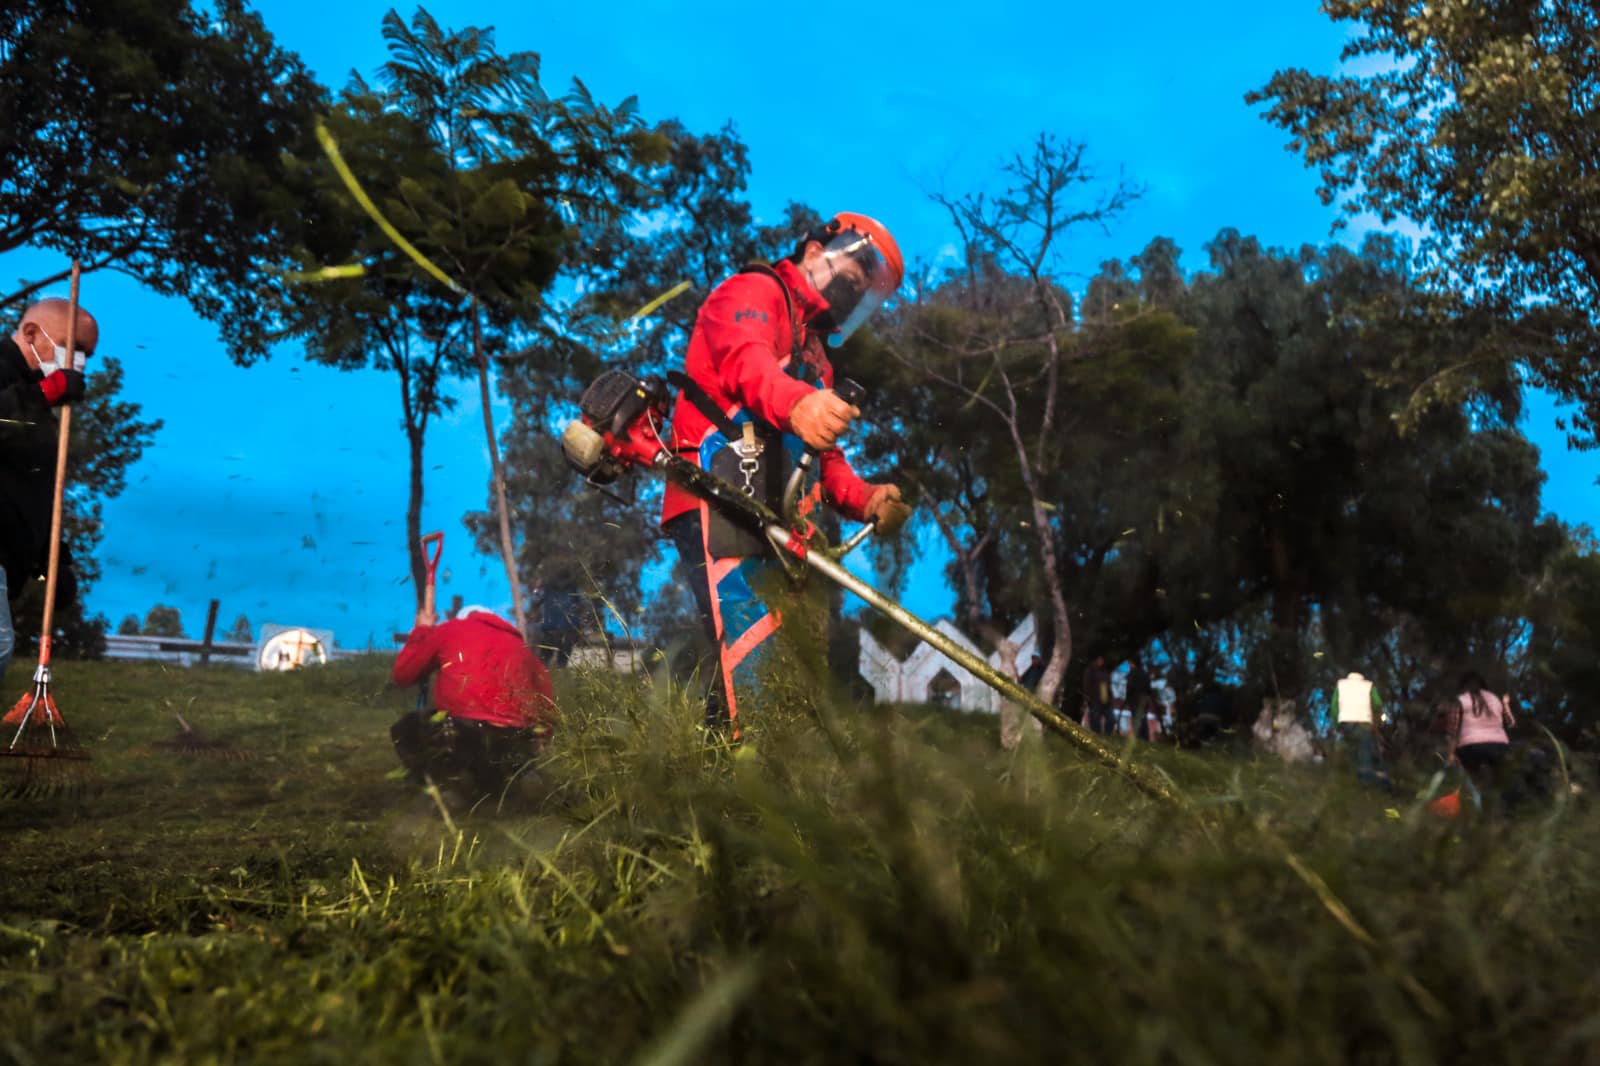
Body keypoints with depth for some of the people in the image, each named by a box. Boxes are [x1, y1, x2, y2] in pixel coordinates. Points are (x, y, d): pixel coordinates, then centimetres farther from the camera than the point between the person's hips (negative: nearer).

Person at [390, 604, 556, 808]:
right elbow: (547, 710, 17)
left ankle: (453, 784, 0)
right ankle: (489, 786, 10)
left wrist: (421, 630, 33)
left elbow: (402, 675, 19)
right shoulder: (521, 646, 23)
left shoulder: (451, 629, 15)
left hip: (464, 737, -5)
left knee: (404, 730, 23)